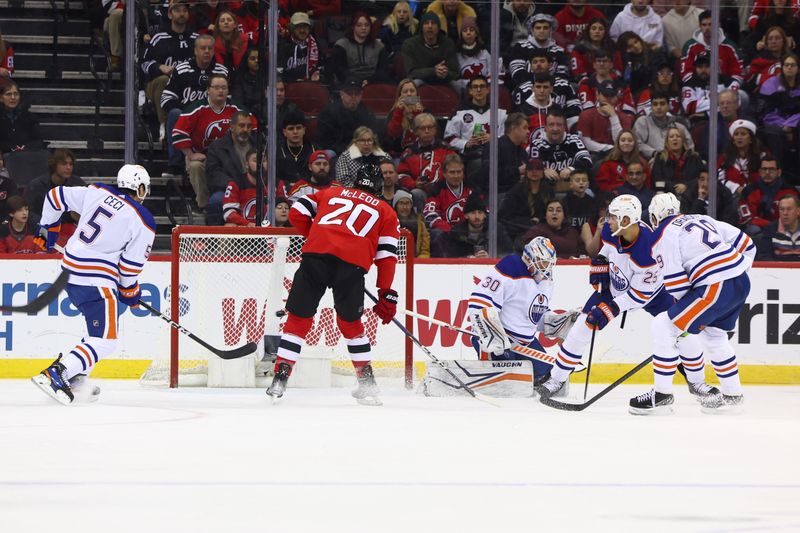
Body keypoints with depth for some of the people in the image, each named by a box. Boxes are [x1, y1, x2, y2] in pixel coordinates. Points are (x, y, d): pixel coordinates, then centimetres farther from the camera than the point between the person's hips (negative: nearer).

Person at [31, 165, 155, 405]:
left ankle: (76, 377, 20)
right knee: (104, 341, -7)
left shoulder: (96, 193, 8)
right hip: (96, 282, -8)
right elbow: (130, 265, -6)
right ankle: (54, 374, -23)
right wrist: (130, 292, 12)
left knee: (101, 328, 25)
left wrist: (48, 228, 28)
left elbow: (56, 196, 13)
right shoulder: (143, 222, -6)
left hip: (70, 272, 8)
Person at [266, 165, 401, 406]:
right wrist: (387, 294, 16)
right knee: (350, 322, 20)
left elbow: (297, 212, 19)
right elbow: (386, 254, 15)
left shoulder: (331, 192, 29)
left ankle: (280, 377, 0)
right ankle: (367, 383, 20)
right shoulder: (386, 211, 25)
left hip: (316, 254, 0)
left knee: (299, 318, 9)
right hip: (352, 264, 0)